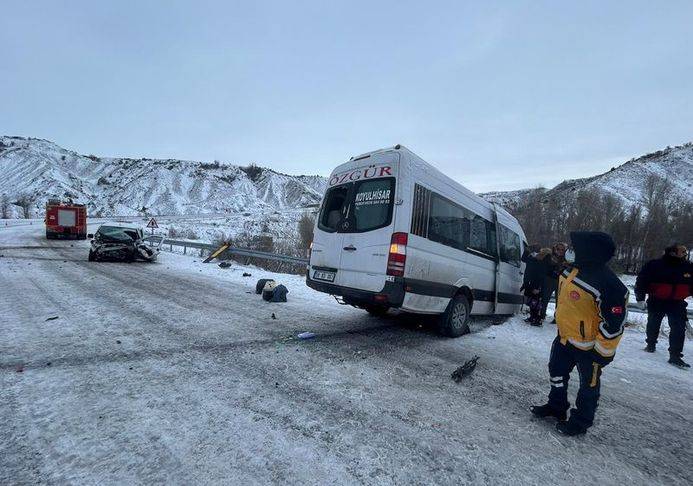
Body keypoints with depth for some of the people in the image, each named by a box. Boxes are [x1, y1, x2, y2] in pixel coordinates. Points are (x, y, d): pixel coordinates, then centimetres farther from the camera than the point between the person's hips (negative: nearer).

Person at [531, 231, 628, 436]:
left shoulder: (609, 285, -30)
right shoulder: (572, 270, -5)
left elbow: (613, 324, -24)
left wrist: (603, 353, -18)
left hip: (588, 347, -8)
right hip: (564, 338, 8)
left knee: (588, 385, 15)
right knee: (557, 373, 23)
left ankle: (581, 421, 35)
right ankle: (556, 406, 44)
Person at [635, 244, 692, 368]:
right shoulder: (654, 265, -13)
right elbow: (641, 281, -9)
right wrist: (640, 298, -11)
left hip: (677, 303, 3)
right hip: (656, 301, -2)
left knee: (679, 328, -6)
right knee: (653, 324, 14)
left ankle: (675, 355, 0)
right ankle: (651, 344, 35)